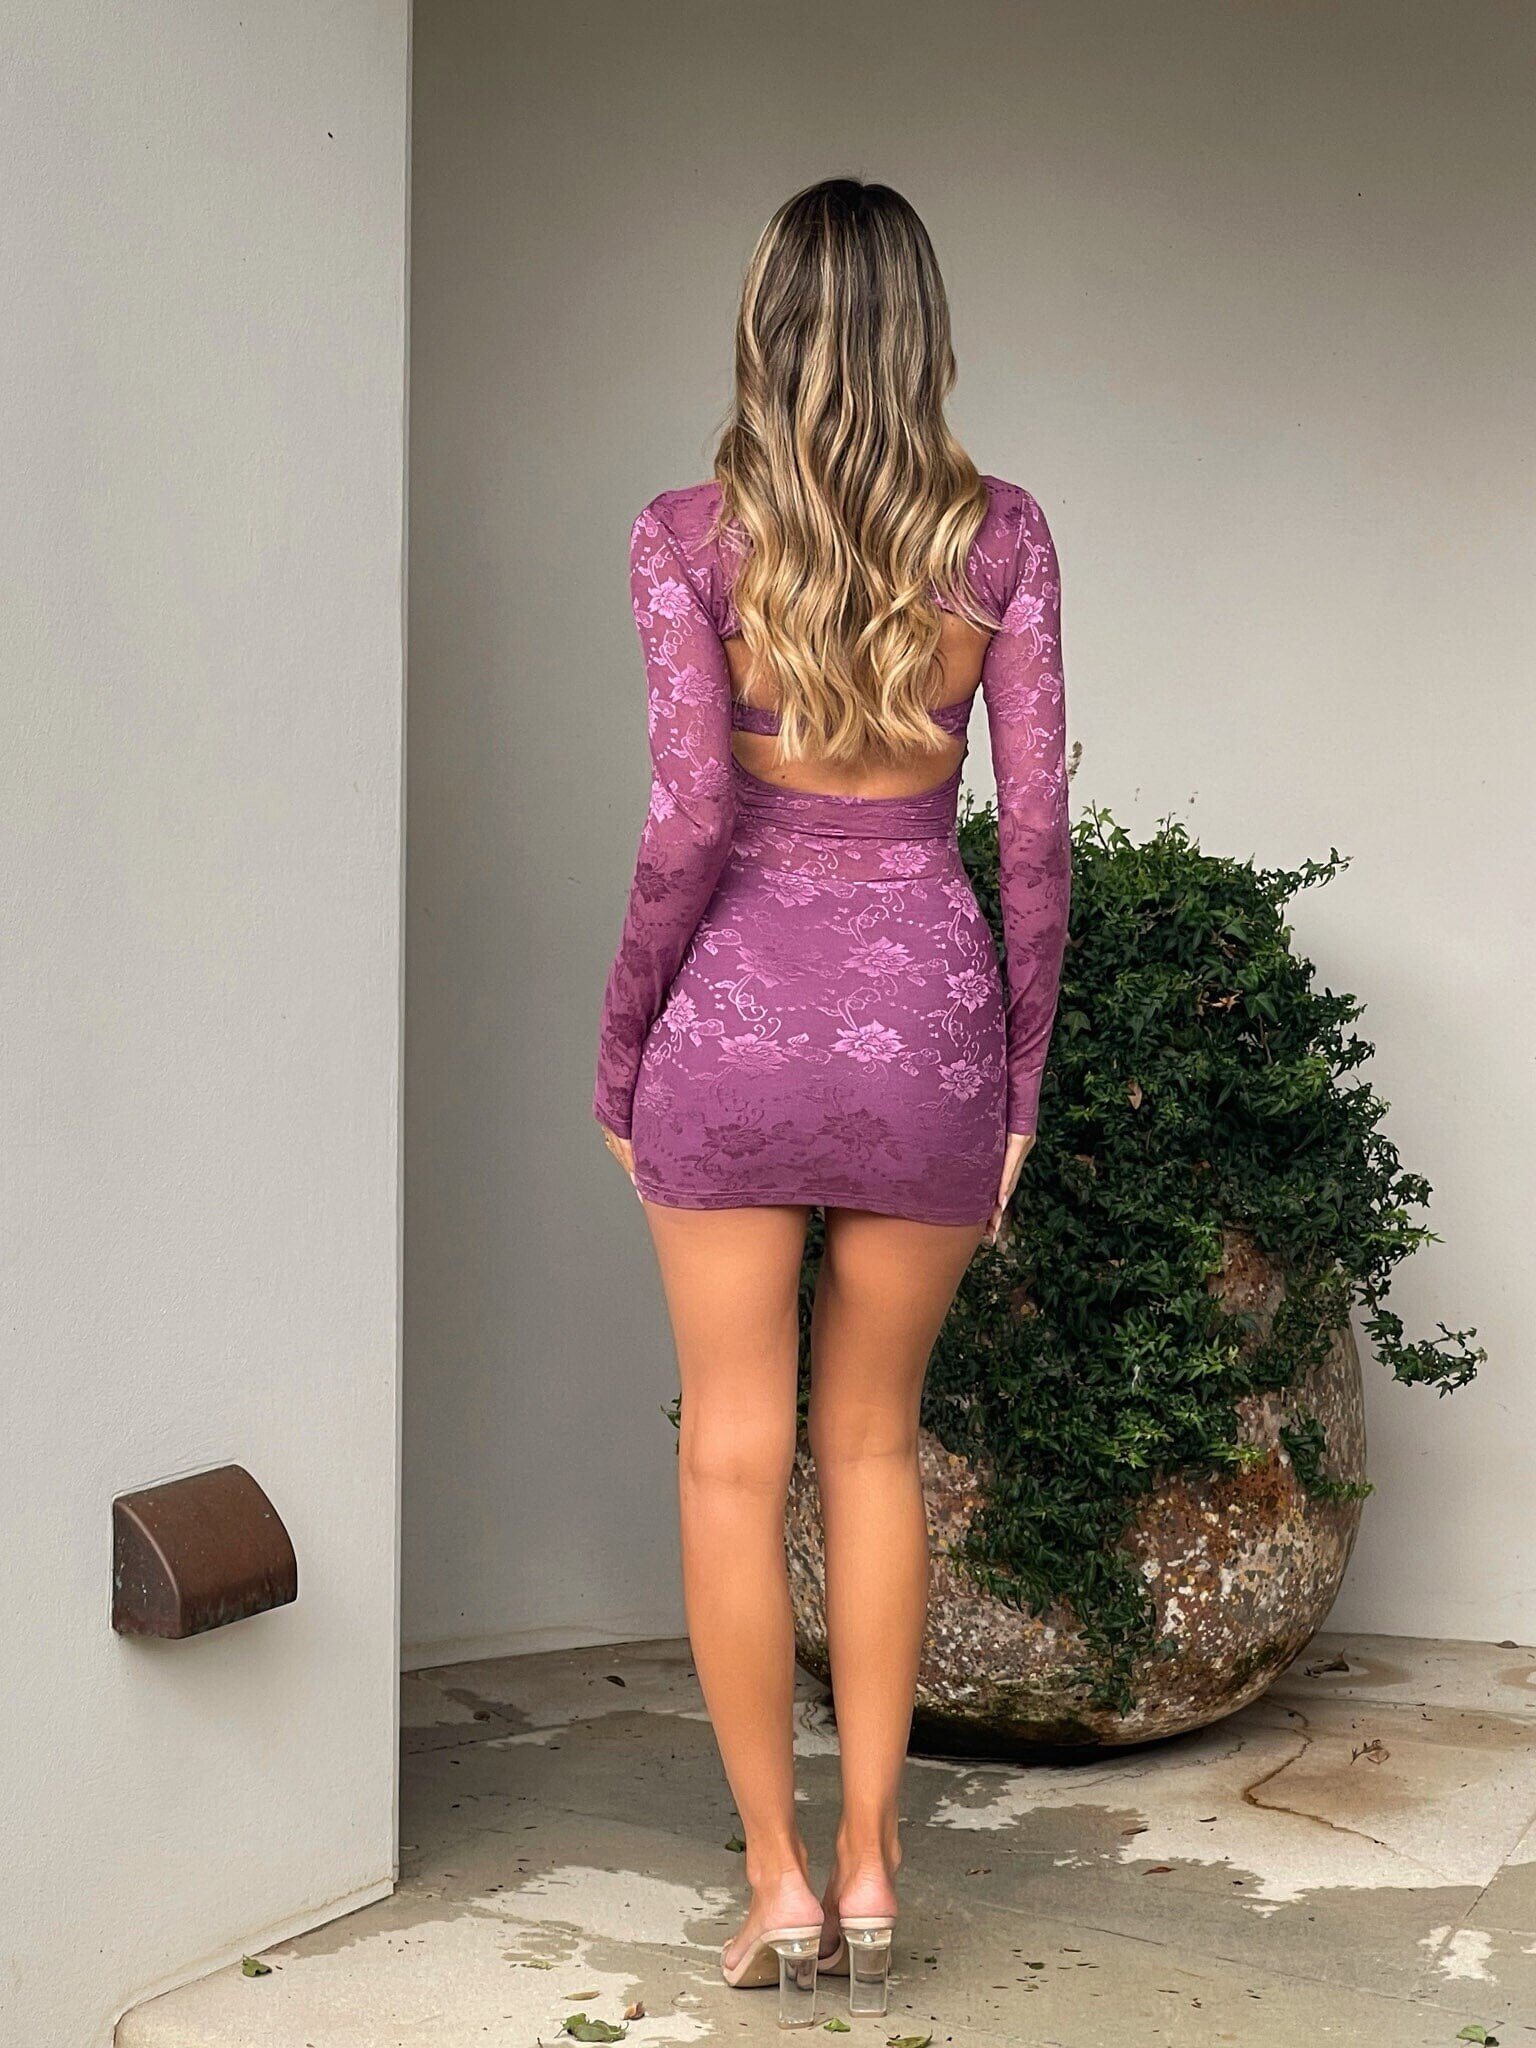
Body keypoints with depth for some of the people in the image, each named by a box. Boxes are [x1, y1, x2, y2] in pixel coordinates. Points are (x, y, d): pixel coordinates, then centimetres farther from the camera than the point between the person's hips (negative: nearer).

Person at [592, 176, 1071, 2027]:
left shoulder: (689, 536, -6)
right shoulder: (1002, 536, -1)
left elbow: (688, 822, -13)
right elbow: (1036, 829, -2)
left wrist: (617, 1059, 0)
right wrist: (1022, 1077, 7)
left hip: (738, 1010, -2)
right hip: (928, 1016, 2)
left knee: (735, 1457, 9)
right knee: (873, 1443, 16)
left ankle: (779, 1882, 13)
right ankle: (869, 1864, 19)